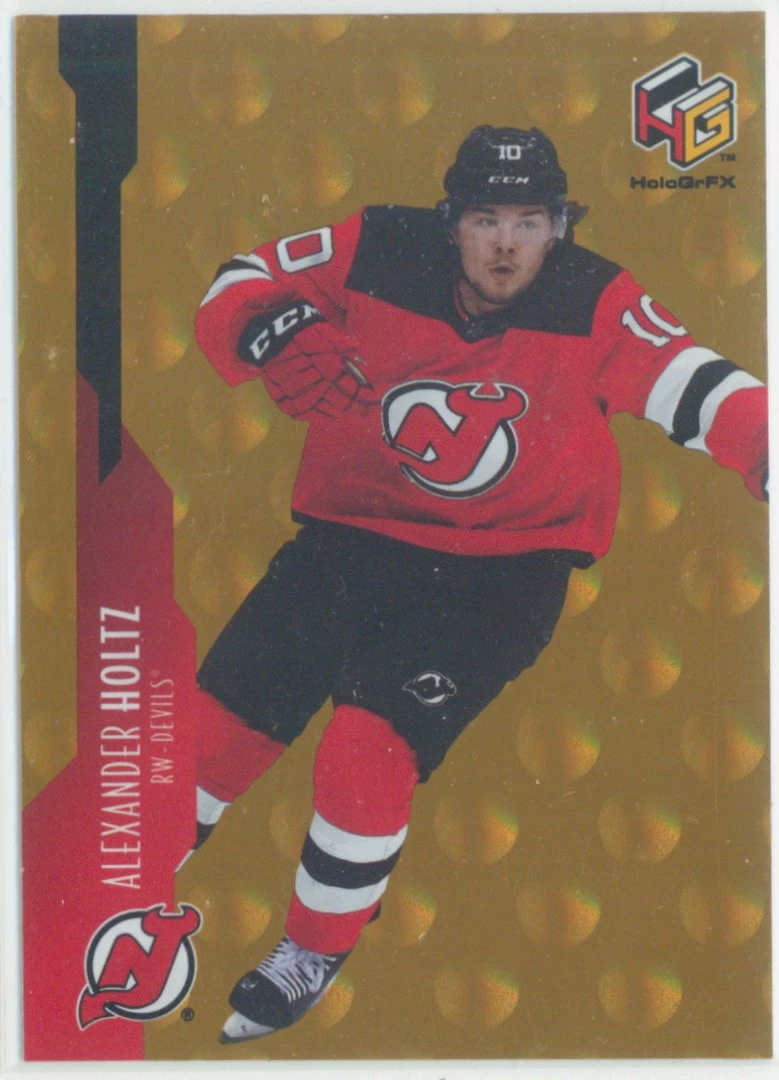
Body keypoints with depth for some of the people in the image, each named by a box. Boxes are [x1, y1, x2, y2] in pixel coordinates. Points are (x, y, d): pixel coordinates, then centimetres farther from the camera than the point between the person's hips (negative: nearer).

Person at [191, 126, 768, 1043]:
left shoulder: (596, 305, -11)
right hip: (349, 539, 2)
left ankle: (315, 952, 11)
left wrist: (758, 442, -37)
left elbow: (698, 389, -18)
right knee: (215, 724, 1)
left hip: (501, 571, -2)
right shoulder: (379, 253, -8)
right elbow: (240, 284, -2)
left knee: (369, 751, -19)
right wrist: (276, 333, -24)